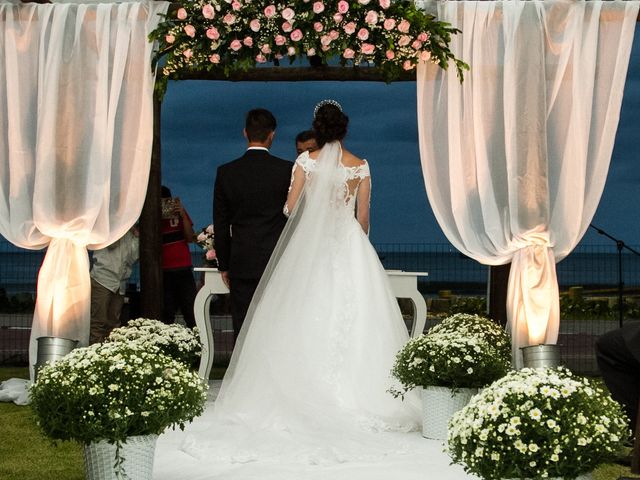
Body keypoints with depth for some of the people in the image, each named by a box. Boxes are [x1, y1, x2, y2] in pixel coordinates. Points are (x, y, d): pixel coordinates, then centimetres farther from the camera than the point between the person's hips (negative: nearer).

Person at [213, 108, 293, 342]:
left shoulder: (226, 172, -1)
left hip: (241, 263, 1)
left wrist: (224, 265, 12)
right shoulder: (287, 170, -5)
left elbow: (220, 224, 4)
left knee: (243, 331, 4)